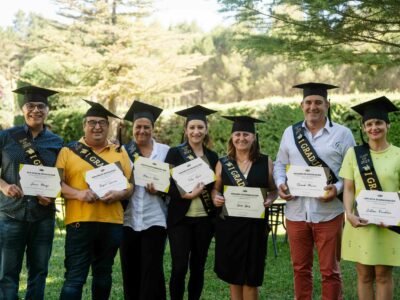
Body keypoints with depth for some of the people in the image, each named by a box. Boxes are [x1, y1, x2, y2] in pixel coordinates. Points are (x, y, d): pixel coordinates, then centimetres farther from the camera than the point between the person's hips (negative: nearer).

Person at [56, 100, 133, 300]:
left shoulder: (120, 152, 12)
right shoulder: (68, 151, 5)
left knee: (103, 274, 15)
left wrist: (119, 194, -12)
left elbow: (131, 184, 10)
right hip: (80, 221, -3)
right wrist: (79, 194, -18)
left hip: (112, 222, 3)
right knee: (75, 277, -4)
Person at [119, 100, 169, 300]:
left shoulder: (165, 151, 5)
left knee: (152, 270, -5)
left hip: (155, 219, -2)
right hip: (128, 219, 2)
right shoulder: (124, 150, 8)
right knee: (130, 269, 7)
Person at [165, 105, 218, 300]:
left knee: (198, 267, 8)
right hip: (180, 218, -3)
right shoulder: (175, 153, -1)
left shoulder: (212, 157, 10)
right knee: (179, 268, -6)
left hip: (204, 219, 3)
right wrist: (186, 194, -20)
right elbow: (166, 185, -7)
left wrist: (202, 189, -3)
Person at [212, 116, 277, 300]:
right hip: (228, 224, 1)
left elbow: (273, 189, 7)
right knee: (233, 273, 8)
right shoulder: (223, 164, 4)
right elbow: (215, 189, 11)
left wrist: (270, 199, -14)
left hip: (255, 224, -1)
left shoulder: (265, 162, 1)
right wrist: (215, 197, -11)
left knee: (250, 277, 3)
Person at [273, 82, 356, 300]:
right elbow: (280, 163, 16)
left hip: (328, 213, -3)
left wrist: (338, 188, -17)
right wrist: (280, 184, -4)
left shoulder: (342, 133, 1)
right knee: (300, 268, 13)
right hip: (296, 211, 3)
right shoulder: (290, 132, 9)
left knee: (329, 270, 4)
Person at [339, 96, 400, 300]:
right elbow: (348, 189, 2)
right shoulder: (354, 153, 3)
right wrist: (349, 214, -14)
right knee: (364, 275, 7)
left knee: (383, 275, 6)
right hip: (360, 222, 1)